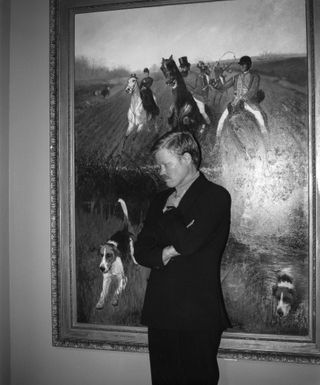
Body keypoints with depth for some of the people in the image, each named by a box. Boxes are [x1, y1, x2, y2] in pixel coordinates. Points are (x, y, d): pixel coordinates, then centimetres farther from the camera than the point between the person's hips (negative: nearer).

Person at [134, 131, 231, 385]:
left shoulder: (216, 196, -6)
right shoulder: (162, 200, 15)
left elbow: (188, 240, -20)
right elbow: (141, 251, 9)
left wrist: (167, 214, -2)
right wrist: (165, 254, -11)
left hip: (198, 316, -5)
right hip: (160, 312, 6)